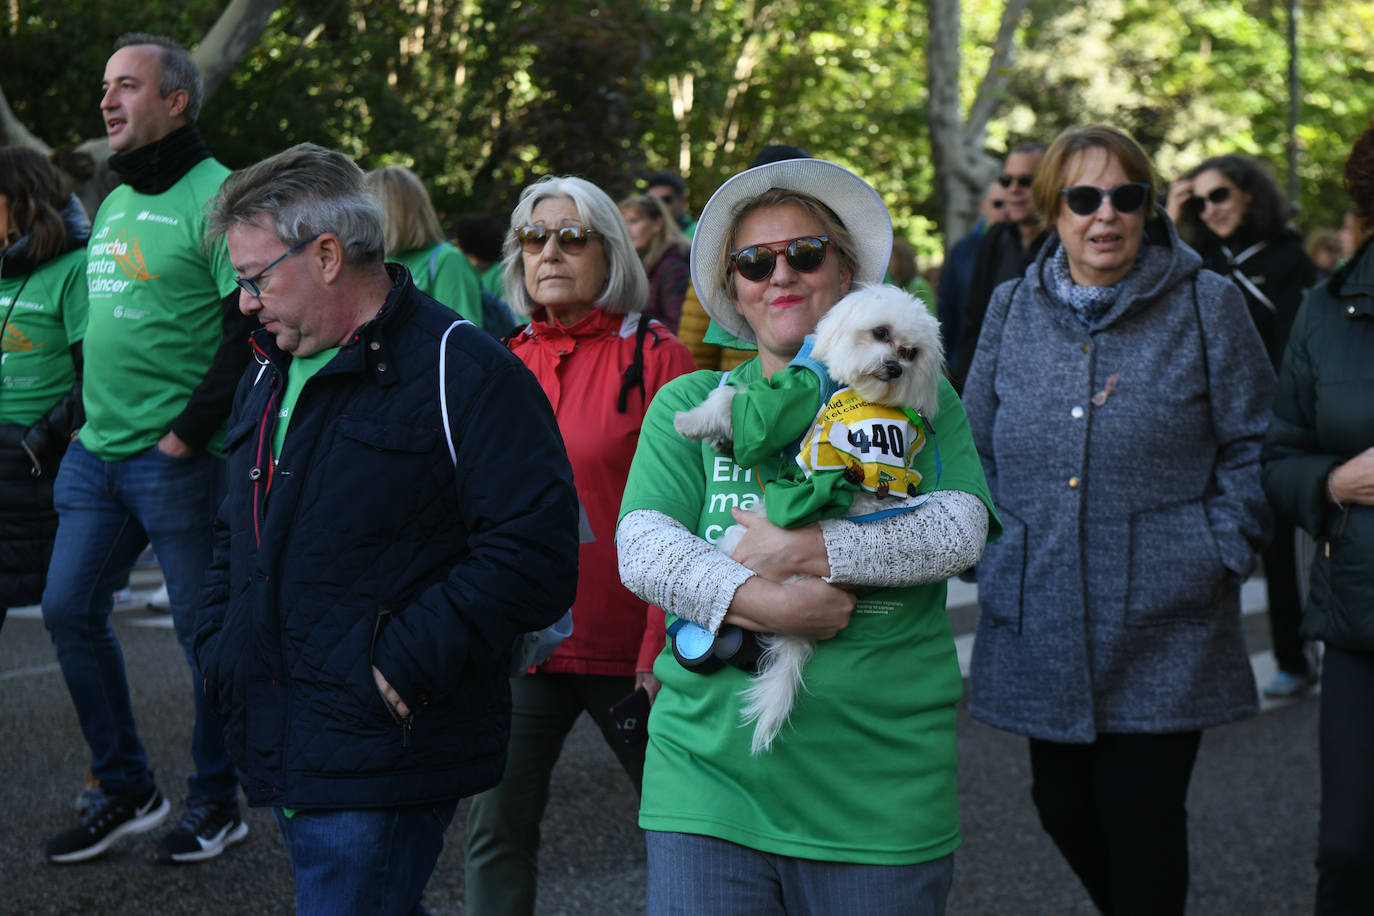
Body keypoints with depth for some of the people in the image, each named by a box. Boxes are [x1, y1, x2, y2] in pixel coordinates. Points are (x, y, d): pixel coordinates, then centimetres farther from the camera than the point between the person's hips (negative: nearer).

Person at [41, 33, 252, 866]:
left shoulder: (215, 196, -11)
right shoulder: (113, 204, 16)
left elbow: (250, 333, -16)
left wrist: (189, 433, -16)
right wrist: (79, 417, 16)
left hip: (177, 458, -8)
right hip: (97, 453, 8)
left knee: (205, 630, 2)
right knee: (71, 610, 7)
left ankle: (218, 803, 16)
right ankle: (126, 791, 20)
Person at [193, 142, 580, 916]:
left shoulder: (463, 373, -11)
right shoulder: (270, 375, 17)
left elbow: (534, 555, -18)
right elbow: (238, 534, 29)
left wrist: (407, 661, -21)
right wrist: (218, 646, 13)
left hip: (383, 760, -8)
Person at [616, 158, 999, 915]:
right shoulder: (689, 405, 11)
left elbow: (959, 531, -8)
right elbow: (641, 548, -4)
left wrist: (807, 550, -17)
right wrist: (761, 604, -19)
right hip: (710, 774, 1)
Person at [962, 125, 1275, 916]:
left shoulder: (1207, 305, -1)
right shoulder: (1013, 308, 9)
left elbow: (1255, 446, 2)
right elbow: (976, 445, 17)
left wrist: (1221, 554, -7)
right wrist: (995, 549, 6)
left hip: (1162, 629, -4)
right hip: (1039, 626, 4)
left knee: (1142, 818, -3)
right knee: (1064, 807, 12)